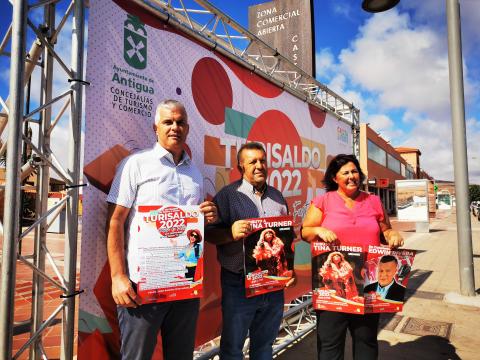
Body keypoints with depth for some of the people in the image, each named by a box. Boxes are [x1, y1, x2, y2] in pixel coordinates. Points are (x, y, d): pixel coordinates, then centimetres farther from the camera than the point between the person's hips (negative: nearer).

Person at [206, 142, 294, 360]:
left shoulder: (277, 196, 11)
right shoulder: (227, 194, -6)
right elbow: (210, 234, -10)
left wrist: (290, 268, 6)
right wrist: (231, 233, -28)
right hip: (239, 284, -4)